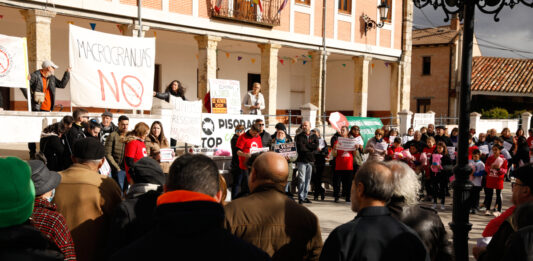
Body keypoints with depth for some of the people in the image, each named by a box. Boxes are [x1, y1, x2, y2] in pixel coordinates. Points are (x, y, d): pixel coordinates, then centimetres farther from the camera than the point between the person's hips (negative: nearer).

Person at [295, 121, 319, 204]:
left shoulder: (314, 136, 12)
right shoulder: (299, 137, 3)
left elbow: (316, 146, -6)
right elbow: (300, 148, -11)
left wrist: (305, 145, -7)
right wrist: (311, 147, -3)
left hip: (310, 160, 3)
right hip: (301, 160, -3)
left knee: (308, 179, 7)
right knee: (302, 179, -9)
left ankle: (305, 196, 15)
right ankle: (300, 198, -7)